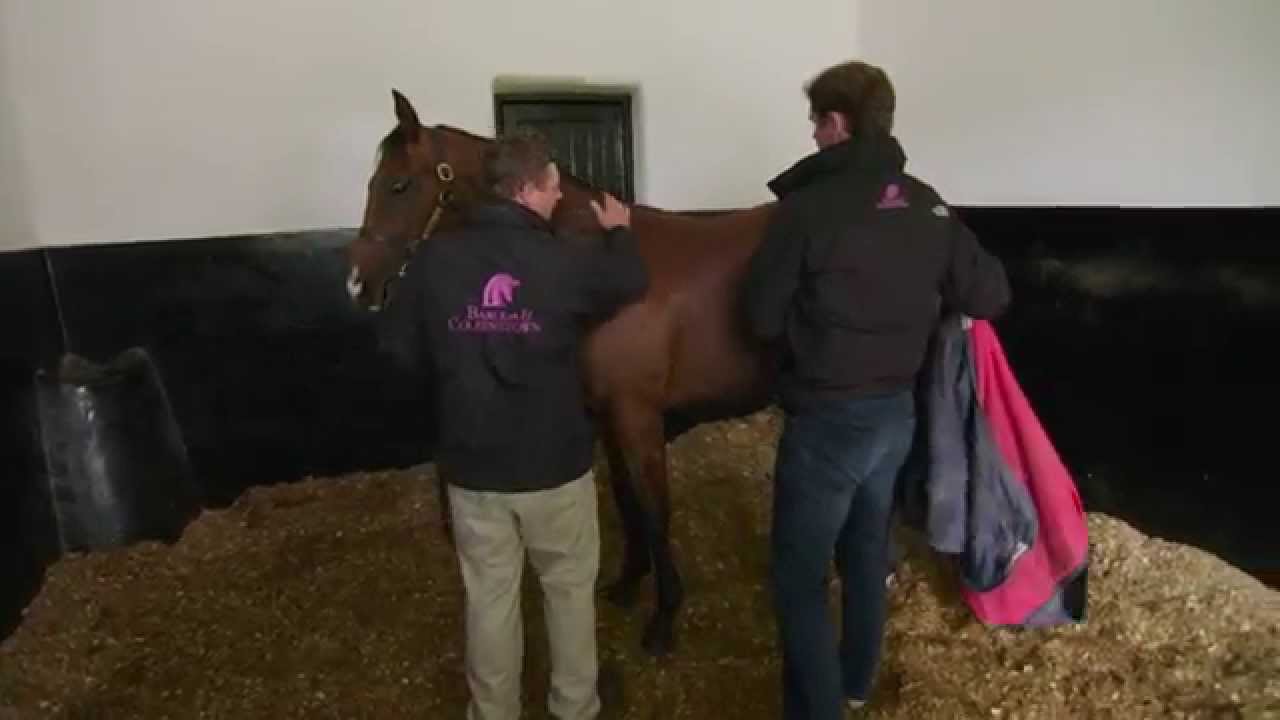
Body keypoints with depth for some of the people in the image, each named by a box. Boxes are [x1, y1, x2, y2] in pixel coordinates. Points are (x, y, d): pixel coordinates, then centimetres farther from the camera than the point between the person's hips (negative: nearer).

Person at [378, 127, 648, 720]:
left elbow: (399, 348, 2)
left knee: (489, 597, 18)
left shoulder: (435, 258, -7)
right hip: (556, 466, -2)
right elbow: (632, 284, 6)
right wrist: (620, 233, 24)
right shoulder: (564, 262, -13)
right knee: (570, 589, 19)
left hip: (471, 467, 2)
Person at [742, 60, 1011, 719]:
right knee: (868, 551, 24)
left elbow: (763, 319, -13)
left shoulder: (809, 206, -18)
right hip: (896, 410, 7)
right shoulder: (930, 207, 1)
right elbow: (992, 296, 5)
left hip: (826, 419, -7)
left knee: (799, 576, 7)